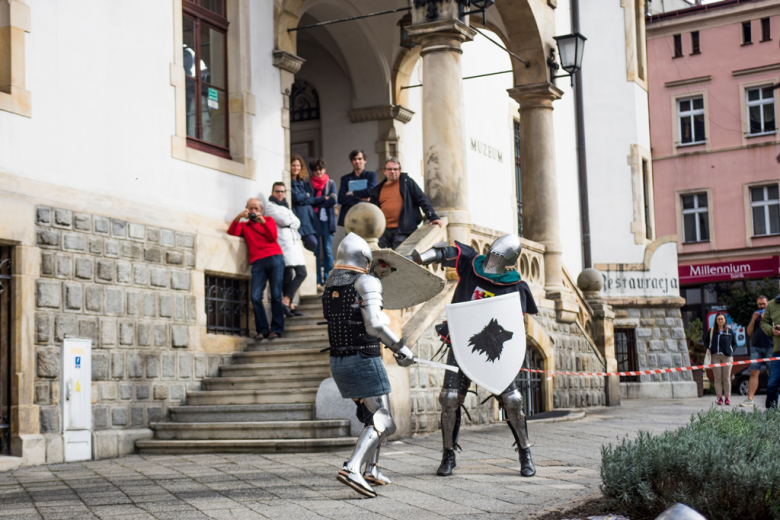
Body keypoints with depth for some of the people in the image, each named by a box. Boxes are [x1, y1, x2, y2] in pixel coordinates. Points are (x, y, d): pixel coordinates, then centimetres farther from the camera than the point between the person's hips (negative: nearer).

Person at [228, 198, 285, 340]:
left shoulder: (269, 220, 20)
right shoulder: (244, 225, 23)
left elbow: (273, 237, 4)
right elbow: (232, 232, 4)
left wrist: (262, 221, -5)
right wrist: (239, 217, -8)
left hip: (274, 258, -1)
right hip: (257, 262, 1)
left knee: (276, 295, -10)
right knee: (255, 297, -14)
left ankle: (276, 329, -7)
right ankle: (262, 330, -7)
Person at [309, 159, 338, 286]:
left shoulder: (330, 183, 11)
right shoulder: (309, 184, 7)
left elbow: (334, 200, -2)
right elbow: (309, 200, -5)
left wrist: (316, 202, -6)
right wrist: (324, 198, -7)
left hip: (327, 219, 1)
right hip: (313, 220, 0)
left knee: (327, 250, -2)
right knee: (316, 251, -2)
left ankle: (327, 279, 3)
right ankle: (317, 280, 1)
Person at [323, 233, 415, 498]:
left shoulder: (330, 284, 9)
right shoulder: (367, 283, -12)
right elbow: (375, 325, -20)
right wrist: (401, 348, -11)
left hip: (338, 361, 8)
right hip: (365, 360, -8)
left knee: (374, 414, 24)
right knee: (383, 423, -6)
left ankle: (371, 469, 26)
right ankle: (352, 468, -24)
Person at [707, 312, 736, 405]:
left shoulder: (729, 331, 9)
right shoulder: (711, 331, 10)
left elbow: (734, 343, 15)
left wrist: (731, 350, 0)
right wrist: (709, 349, 2)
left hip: (727, 356, 0)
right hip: (715, 356, 1)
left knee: (726, 378, -2)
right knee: (717, 378, -2)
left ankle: (727, 398, 2)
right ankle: (719, 397, 1)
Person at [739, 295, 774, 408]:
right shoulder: (755, 314, 18)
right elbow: (749, 332, 14)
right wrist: (753, 320, 0)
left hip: (770, 347, -3)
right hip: (756, 347, 3)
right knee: (754, 373, -4)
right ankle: (749, 400, -9)